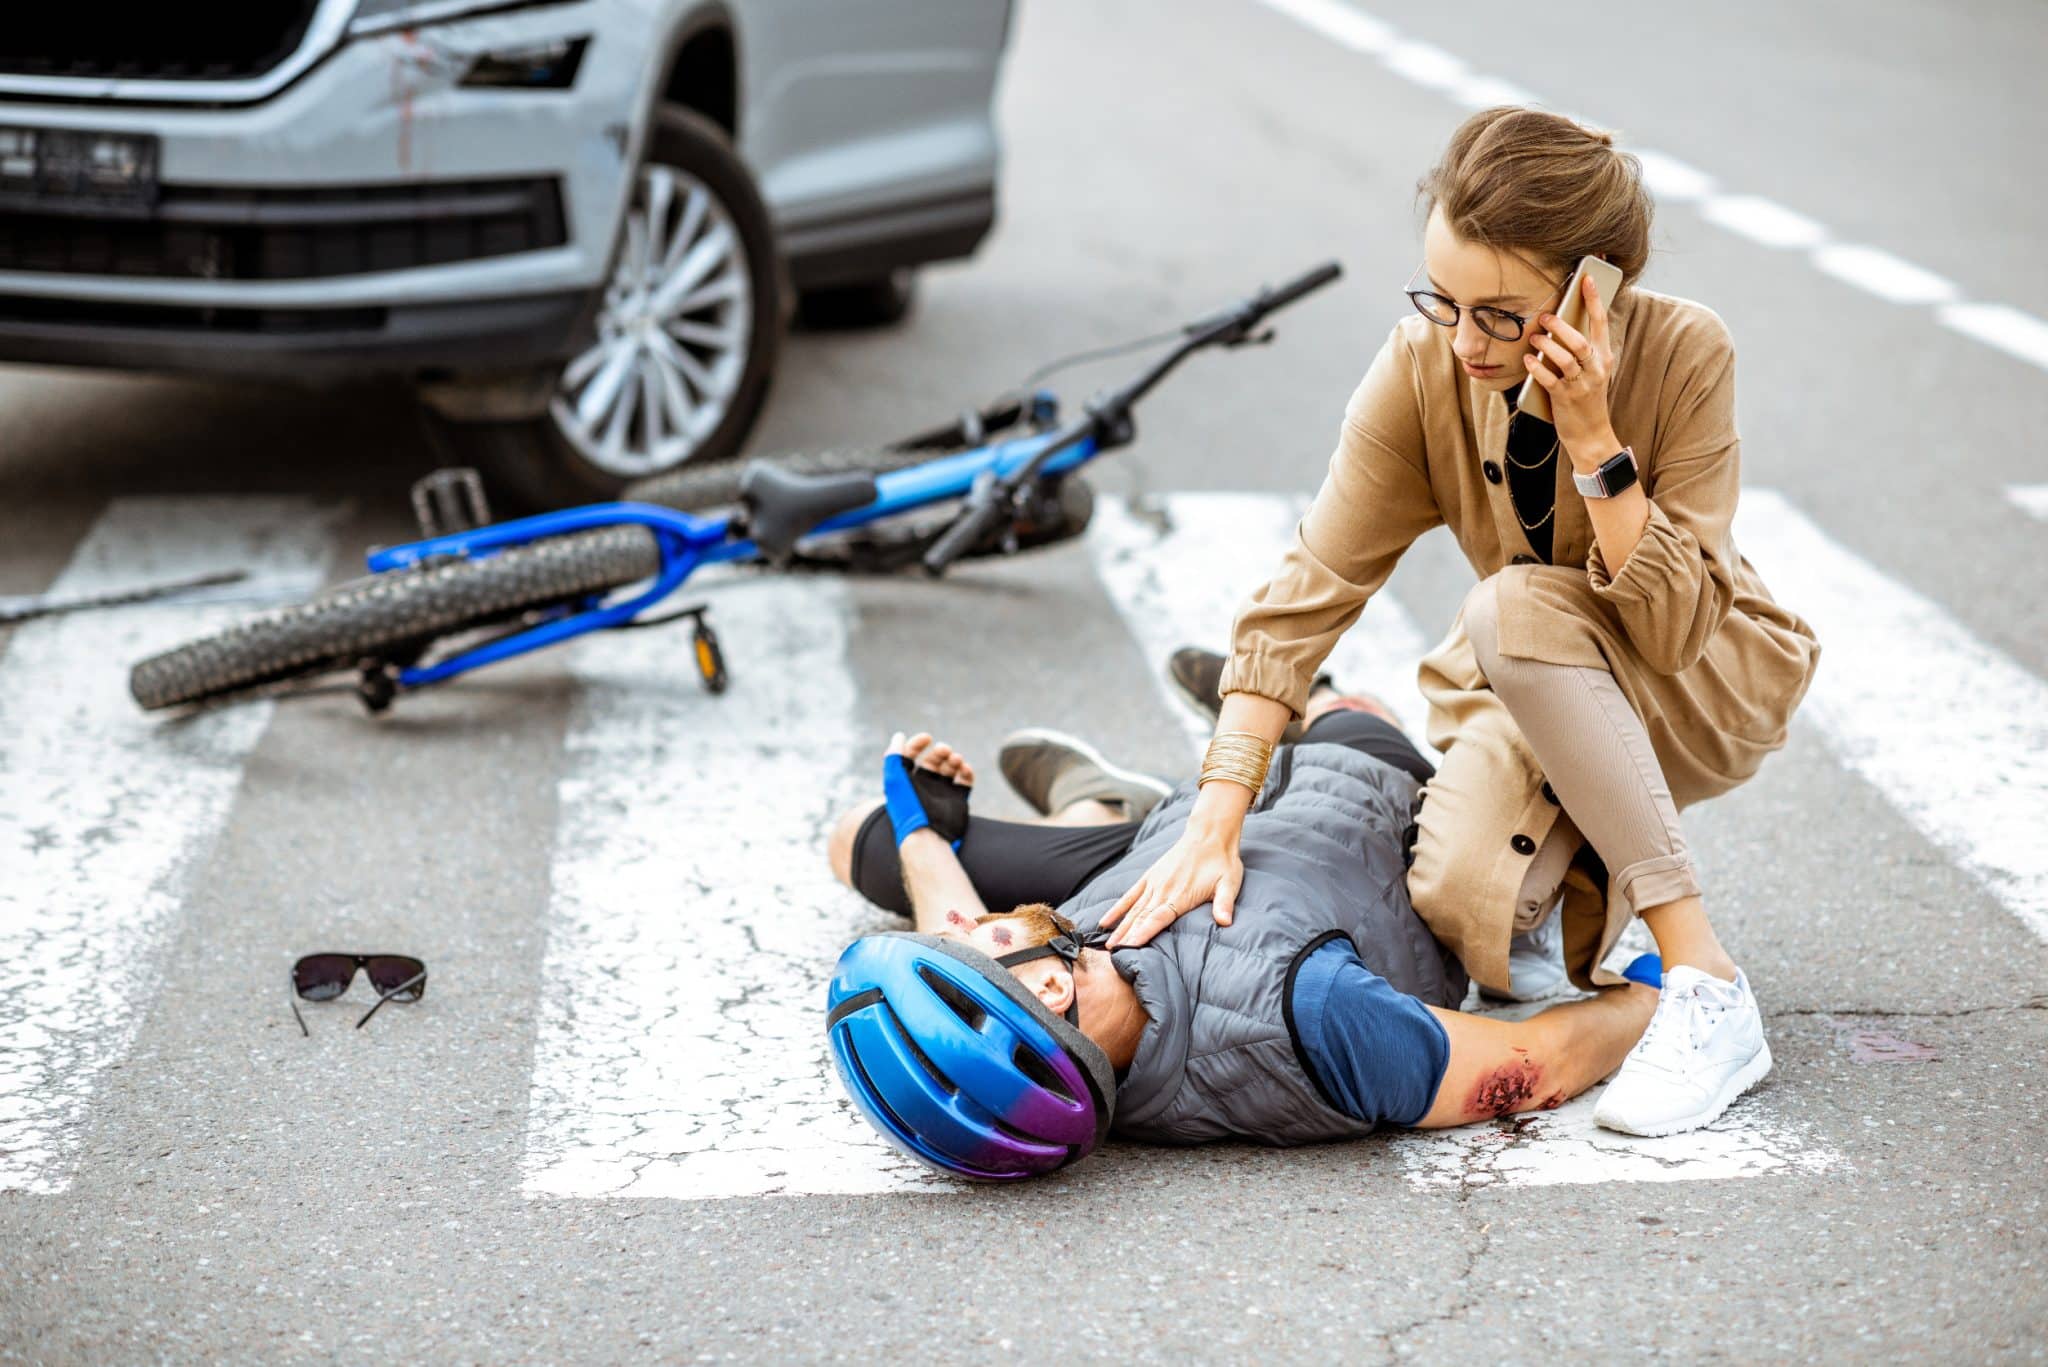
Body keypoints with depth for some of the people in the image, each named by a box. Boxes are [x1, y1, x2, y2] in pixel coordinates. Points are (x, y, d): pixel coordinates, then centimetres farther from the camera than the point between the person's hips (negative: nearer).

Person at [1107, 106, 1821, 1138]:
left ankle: (1707, 989, -28)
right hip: (1528, 690, 3)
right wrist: (1215, 826, -32)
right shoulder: (1421, 367, -19)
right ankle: (1585, 852, 11)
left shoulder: (1682, 353, -25)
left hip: (1702, 687, -2)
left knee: (1512, 609, -35)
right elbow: (1305, 593, -24)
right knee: (1463, 905, -29)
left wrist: (1593, 439, -38)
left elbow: (1673, 626, -30)